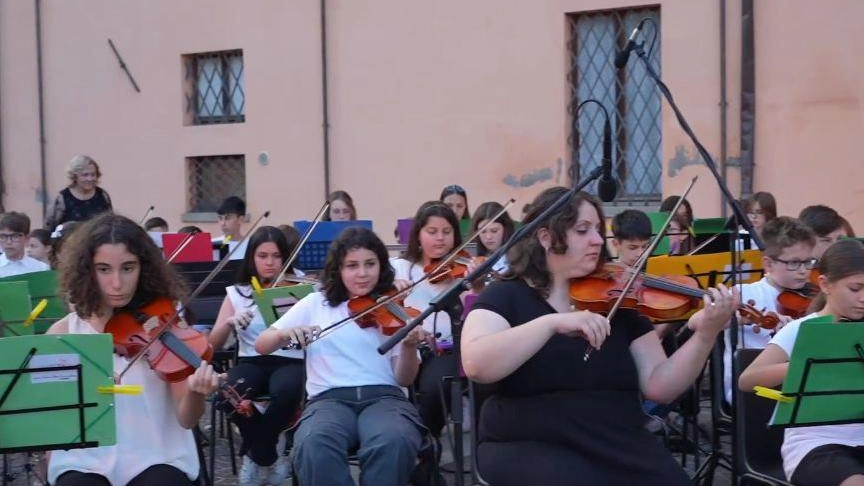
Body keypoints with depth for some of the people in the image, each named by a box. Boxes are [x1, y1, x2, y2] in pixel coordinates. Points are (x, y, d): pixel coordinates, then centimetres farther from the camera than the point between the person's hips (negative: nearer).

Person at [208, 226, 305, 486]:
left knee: (286, 390, -38)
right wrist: (229, 322, -14)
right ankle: (268, 457, -6)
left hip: (291, 361, -1)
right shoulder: (237, 293, 11)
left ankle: (256, 455, -9)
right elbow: (213, 344, 5)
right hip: (252, 361, 2)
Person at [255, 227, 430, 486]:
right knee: (313, 446, -37)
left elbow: (404, 379, 7)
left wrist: (409, 346, -14)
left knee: (393, 443, -37)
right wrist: (285, 333, -8)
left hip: (384, 396, 0)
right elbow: (261, 345, 15)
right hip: (329, 398, 0)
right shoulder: (315, 304, 15)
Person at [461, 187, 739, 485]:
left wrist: (705, 335, -14)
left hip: (620, 444, 4)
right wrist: (553, 322, -28)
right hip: (532, 448, -4)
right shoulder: (507, 297, 0)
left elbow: (659, 387, 1)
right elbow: (476, 365, -21)